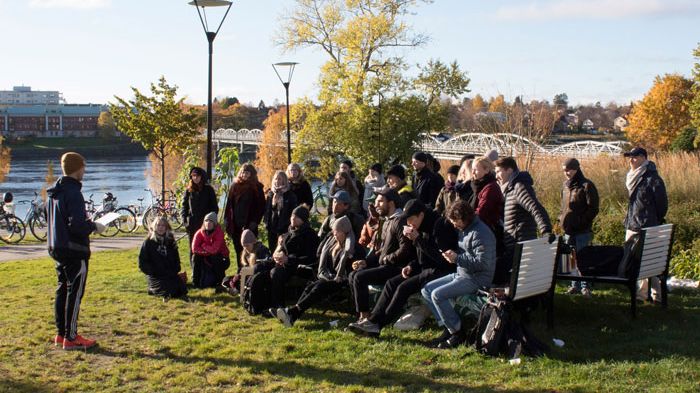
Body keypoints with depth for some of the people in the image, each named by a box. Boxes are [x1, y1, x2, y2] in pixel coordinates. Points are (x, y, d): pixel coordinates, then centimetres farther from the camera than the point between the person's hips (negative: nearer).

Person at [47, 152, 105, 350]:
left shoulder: (54, 192, 10)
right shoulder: (73, 192, -19)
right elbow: (77, 225, -25)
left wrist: (87, 223, 18)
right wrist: (94, 226, -7)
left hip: (57, 248, 9)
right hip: (74, 250, -9)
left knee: (62, 290, 15)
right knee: (75, 292, -3)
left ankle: (61, 333, 23)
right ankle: (71, 338, 1)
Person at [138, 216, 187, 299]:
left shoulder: (171, 242, 12)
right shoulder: (148, 243, -2)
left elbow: (176, 258, 20)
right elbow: (142, 262, -3)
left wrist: (175, 270, 2)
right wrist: (153, 273, -13)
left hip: (171, 275, 5)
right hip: (155, 276, -4)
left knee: (182, 291, -12)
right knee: (170, 292, -23)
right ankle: (152, 289, 5)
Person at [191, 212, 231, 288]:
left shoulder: (219, 232, -24)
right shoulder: (199, 233, -12)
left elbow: (214, 249, -32)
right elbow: (194, 248, -21)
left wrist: (203, 245, -18)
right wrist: (207, 251, -26)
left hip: (220, 257, -3)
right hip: (206, 257, 3)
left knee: (215, 257, -34)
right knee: (196, 257, -22)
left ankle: (220, 281, -12)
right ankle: (196, 281, -7)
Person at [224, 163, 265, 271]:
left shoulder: (257, 188, 1)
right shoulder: (235, 186, 10)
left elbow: (261, 206, -2)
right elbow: (229, 204, 10)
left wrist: (255, 221, -10)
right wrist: (227, 220, 3)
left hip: (249, 224, -4)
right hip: (235, 224, 4)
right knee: (238, 249, 9)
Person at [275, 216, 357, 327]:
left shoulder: (352, 248, -7)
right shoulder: (331, 243, 17)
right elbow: (323, 264, 20)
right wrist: (327, 275, 4)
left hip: (341, 282, -7)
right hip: (329, 278, 7)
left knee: (319, 287, -30)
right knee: (310, 287, -20)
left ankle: (292, 311, -41)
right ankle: (292, 316, -35)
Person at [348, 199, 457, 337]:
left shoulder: (440, 226, -17)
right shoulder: (423, 227, 11)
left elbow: (441, 258, -24)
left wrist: (418, 239, -23)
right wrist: (411, 266, 1)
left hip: (440, 272, -10)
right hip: (425, 269, 10)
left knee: (404, 287, -21)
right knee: (392, 283, -3)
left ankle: (377, 325, -14)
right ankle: (372, 320, -8)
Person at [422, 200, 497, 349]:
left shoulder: (480, 233, -19)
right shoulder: (464, 230, 12)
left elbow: (483, 263, -24)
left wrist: (457, 258, -24)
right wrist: (453, 255, 5)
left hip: (477, 279, -10)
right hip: (461, 274, 10)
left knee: (437, 295, -23)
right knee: (427, 289, 5)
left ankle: (458, 332, -9)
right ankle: (449, 327, 4)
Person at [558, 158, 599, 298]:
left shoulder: (587, 186, -8)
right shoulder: (565, 186, 13)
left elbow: (593, 208, -11)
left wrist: (581, 221, -16)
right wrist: (561, 218, 8)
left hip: (582, 231, -6)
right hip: (568, 230, 7)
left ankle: (585, 286, 7)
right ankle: (575, 285, 19)